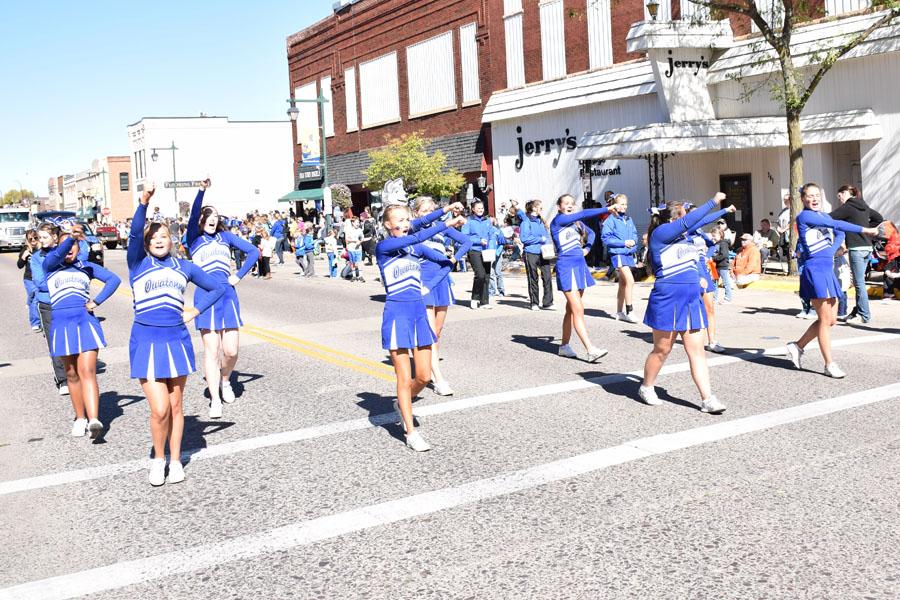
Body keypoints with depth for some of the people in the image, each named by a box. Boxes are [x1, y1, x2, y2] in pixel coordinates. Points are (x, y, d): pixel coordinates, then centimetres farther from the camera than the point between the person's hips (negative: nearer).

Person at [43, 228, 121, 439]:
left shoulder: (87, 267, 14)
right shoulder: (50, 266, 8)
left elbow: (114, 279, 12)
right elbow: (56, 256, -14)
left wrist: (97, 301, 0)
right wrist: (70, 237, -33)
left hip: (86, 320, 0)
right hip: (62, 322, 1)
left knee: (87, 372, -13)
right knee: (72, 374, 8)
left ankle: (94, 420, -26)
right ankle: (80, 418, 19)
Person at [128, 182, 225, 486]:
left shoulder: (184, 266, 9)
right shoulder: (138, 262, 2)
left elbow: (217, 288, 19)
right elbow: (134, 233, -18)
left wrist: (196, 310, 6)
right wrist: (144, 203, -32)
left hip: (176, 339, 3)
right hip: (146, 339, -3)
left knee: (176, 406, 11)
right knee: (159, 409, -9)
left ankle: (175, 460, 27)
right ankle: (158, 459, 15)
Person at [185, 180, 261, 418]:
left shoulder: (225, 236, 15)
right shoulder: (194, 238, 6)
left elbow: (253, 251, 17)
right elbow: (193, 215, -13)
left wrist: (239, 276, 7)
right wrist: (202, 190, -28)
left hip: (227, 294, 2)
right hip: (205, 295, -2)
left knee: (231, 350, -3)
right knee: (211, 350, -4)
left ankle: (225, 381, 28)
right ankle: (215, 400, 2)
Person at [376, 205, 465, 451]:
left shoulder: (417, 247, 10)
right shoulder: (383, 246, -8)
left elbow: (447, 262, 23)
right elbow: (416, 237, -23)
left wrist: (428, 285, 18)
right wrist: (446, 224, -21)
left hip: (419, 310, 6)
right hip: (397, 312, -6)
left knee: (424, 377, 7)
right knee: (405, 378, -1)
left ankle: (403, 405, 37)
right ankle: (411, 433, 10)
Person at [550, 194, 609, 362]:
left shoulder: (577, 222, 13)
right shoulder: (558, 220, -8)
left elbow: (590, 233, 31)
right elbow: (584, 214, -17)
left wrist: (587, 248, 13)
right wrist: (607, 209, -15)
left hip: (580, 265, 8)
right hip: (566, 267, -8)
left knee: (571, 309, 12)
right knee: (578, 310, -12)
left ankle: (564, 346, 22)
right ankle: (591, 350, -17)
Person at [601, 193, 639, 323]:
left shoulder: (629, 219, 13)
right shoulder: (611, 219, -7)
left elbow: (634, 234, 19)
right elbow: (605, 238, -13)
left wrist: (633, 241, -5)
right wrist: (623, 242, -16)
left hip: (629, 254, 7)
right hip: (618, 254, -7)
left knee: (623, 284, 13)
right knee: (630, 280, -18)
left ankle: (620, 312, 22)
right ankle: (629, 311, -13)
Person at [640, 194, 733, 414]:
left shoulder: (684, 233, 14)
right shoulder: (661, 232, -9)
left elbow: (702, 221, 31)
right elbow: (689, 221, -18)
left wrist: (724, 211, 39)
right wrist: (714, 201, -13)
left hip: (690, 299, 7)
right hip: (667, 299, -7)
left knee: (697, 350, 2)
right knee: (662, 350, 6)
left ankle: (707, 399, 1)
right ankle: (646, 387, 27)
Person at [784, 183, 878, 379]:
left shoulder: (823, 215, 18)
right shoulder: (804, 216, -8)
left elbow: (839, 233, 18)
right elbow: (837, 225, -13)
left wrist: (830, 251, 2)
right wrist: (864, 230, -12)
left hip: (827, 269, 9)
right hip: (815, 269, -8)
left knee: (831, 320, 9)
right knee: (825, 319, -6)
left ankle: (797, 346, 22)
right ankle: (829, 364, 2)